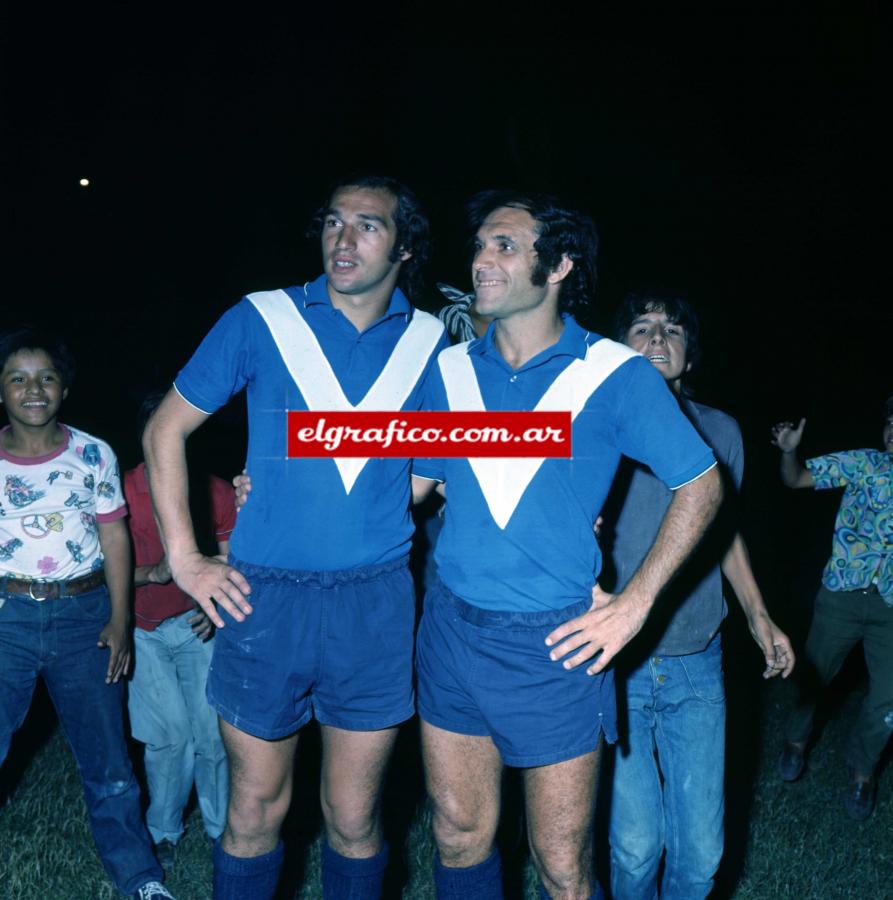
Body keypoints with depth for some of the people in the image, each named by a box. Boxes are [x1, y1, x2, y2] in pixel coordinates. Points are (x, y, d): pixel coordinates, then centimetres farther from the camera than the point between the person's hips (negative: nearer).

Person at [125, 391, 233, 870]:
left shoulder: (216, 492, -7)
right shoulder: (121, 492, -13)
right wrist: (153, 573, -26)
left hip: (199, 625, 1)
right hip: (144, 630, -1)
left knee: (213, 731, -3)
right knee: (170, 732, -4)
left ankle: (222, 827, 19)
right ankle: (163, 831, 19)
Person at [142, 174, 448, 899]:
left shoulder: (431, 342, 5)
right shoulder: (262, 321, 0)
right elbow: (165, 430, 5)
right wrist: (184, 557, 0)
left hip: (376, 605, 1)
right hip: (265, 597, -1)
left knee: (354, 819, 11)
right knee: (257, 811, 10)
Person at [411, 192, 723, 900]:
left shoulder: (615, 375, -7)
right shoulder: (450, 369, 4)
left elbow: (701, 483, -2)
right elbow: (409, 484, 13)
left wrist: (634, 604, -8)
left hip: (554, 645, -3)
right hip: (452, 630, 4)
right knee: (459, 840, 15)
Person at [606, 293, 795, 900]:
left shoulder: (721, 431, 6)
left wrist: (759, 617, 18)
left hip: (697, 667, 3)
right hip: (617, 665, -3)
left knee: (701, 850, 5)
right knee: (635, 844, -1)